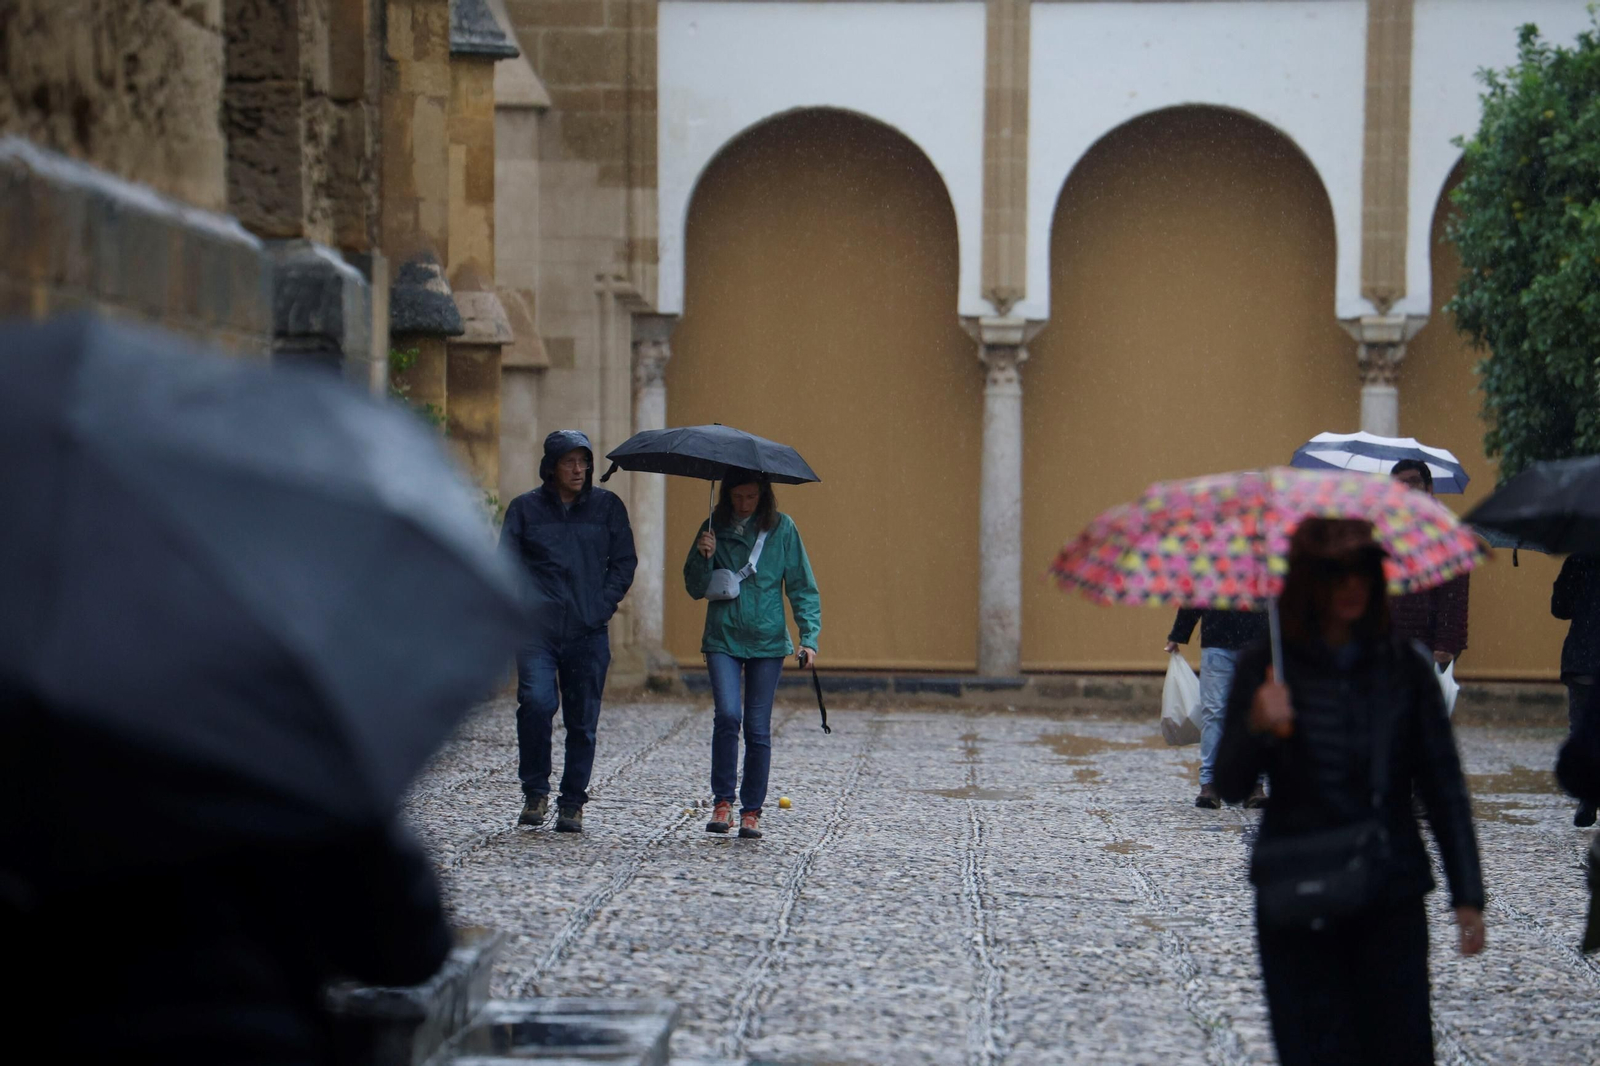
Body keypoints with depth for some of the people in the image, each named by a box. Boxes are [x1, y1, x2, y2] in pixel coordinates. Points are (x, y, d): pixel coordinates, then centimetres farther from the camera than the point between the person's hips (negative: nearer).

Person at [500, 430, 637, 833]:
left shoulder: (607, 506, 11)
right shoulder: (525, 508, 8)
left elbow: (624, 561, 11)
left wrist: (604, 604, -2)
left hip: (589, 632, 1)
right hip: (538, 629, -1)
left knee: (582, 720, 3)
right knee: (536, 702, -19)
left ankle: (572, 803, 14)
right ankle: (535, 790, -3)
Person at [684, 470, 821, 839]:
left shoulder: (782, 528, 0)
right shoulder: (714, 529, 2)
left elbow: (802, 587, 2)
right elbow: (696, 589, 5)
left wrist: (809, 637, -9)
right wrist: (703, 557, -15)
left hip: (768, 641, 0)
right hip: (723, 639, 0)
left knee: (758, 728, 2)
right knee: (728, 715, -18)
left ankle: (751, 811, 13)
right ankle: (723, 802, -6)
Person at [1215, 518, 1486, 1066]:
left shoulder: (1404, 667, 2)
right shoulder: (1265, 669, 0)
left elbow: (1443, 788, 5)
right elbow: (1230, 787, -2)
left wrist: (1467, 894, 0)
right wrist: (1255, 729, -22)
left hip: (1391, 896, 1)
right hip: (1298, 899, -1)